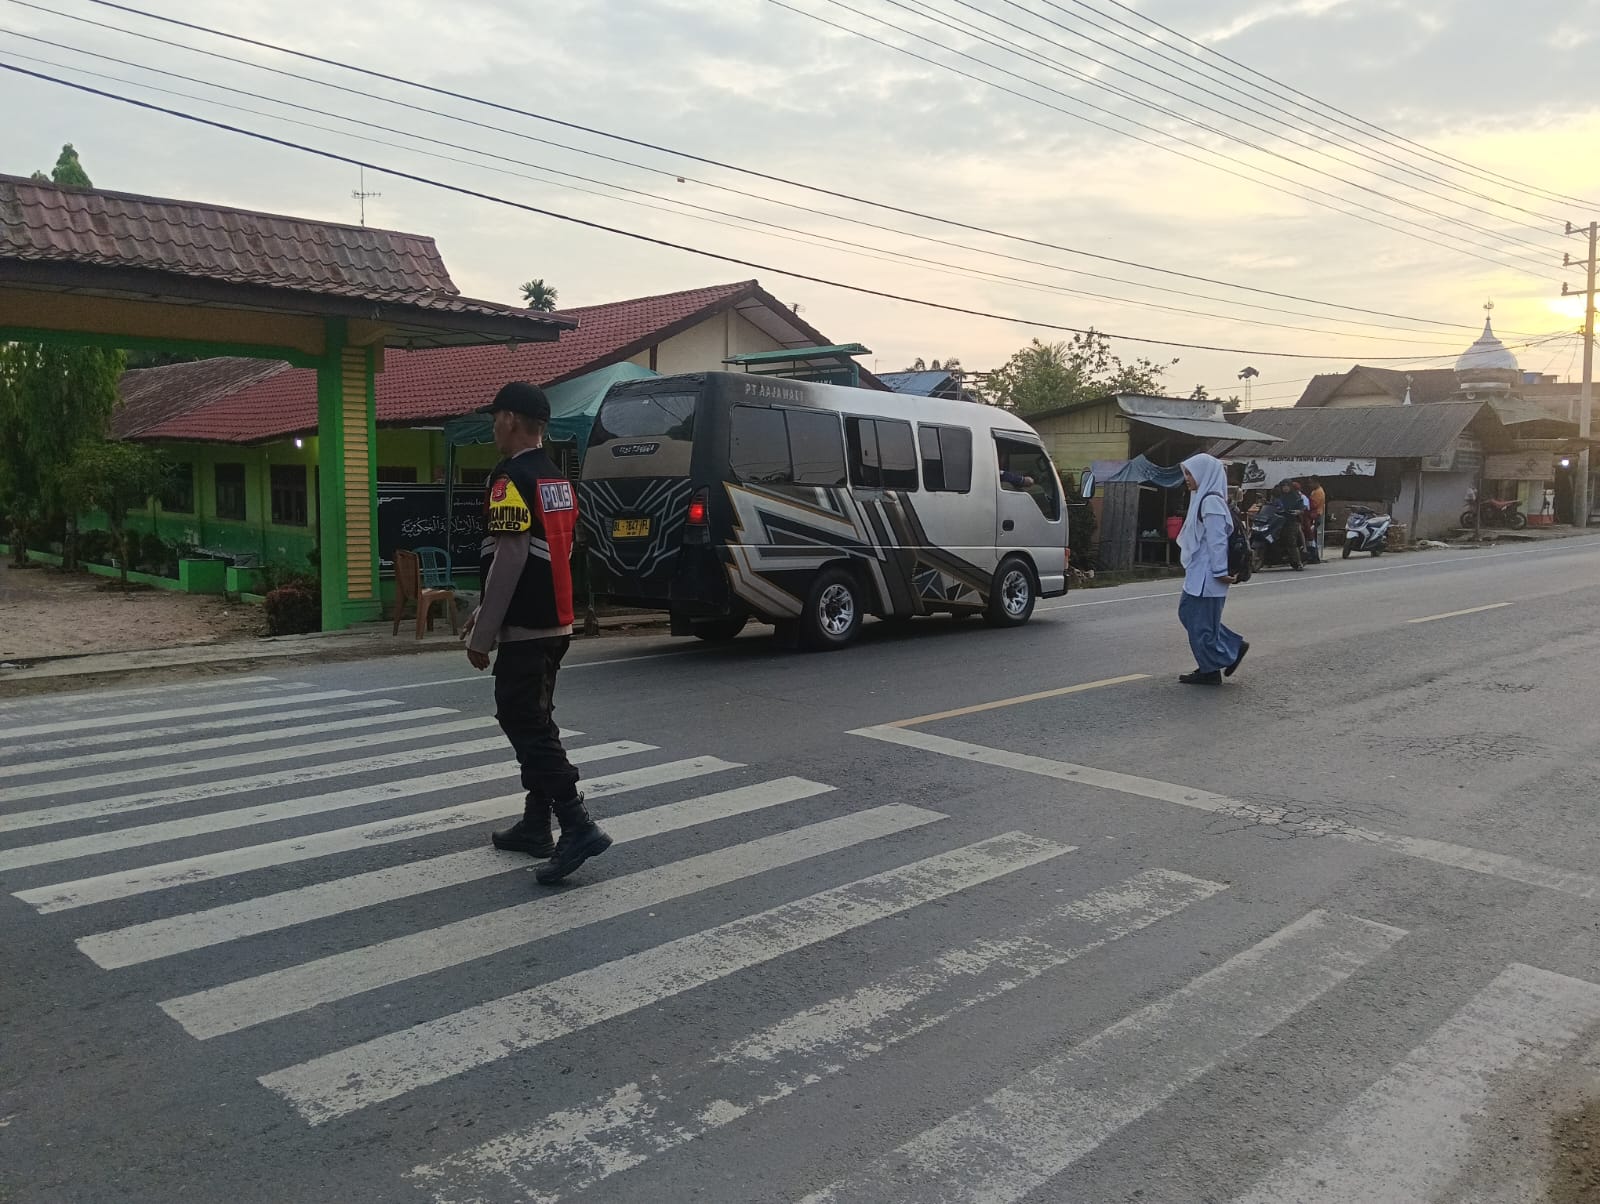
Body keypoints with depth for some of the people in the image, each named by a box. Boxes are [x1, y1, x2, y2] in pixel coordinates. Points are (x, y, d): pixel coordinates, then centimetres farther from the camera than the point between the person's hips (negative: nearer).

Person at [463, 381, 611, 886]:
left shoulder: (511, 478, -15)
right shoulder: (558, 480, 14)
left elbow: (509, 561, -20)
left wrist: (481, 635, -15)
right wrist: (484, 612, 25)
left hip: (524, 629, -9)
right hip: (555, 623, 9)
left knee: (526, 725, -7)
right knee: (534, 721, 16)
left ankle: (578, 827, -12)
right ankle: (535, 825, 23)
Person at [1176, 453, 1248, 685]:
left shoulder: (1211, 502, -18)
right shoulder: (1202, 498, 13)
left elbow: (1216, 540, -21)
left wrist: (1220, 571, -21)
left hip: (1206, 575, -10)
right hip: (1198, 573, 10)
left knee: (1202, 622, -1)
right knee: (1187, 613, 15)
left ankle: (1210, 671, 11)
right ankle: (1233, 647, 20)